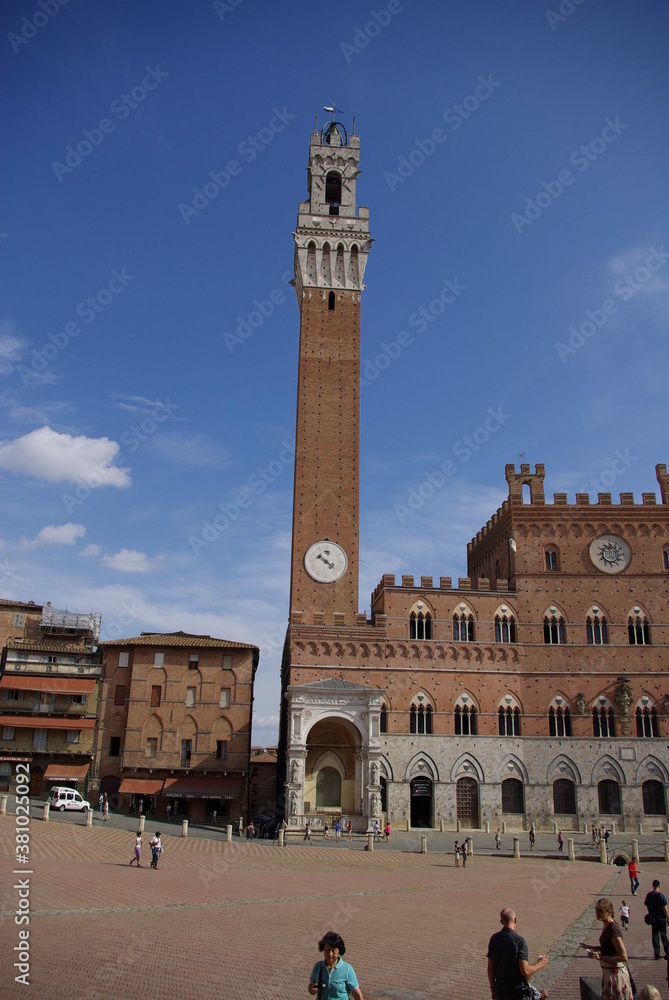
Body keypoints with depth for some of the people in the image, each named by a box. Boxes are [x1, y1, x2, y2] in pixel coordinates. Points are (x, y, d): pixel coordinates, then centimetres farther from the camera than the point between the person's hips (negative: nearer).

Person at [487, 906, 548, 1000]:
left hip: (500, 989, 5)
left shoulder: (494, 939, -2)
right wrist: (540, 964, -4)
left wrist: (493, 989, 17)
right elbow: (525, 971, -22)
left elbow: (490, 968, 4)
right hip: (518, 990, -5)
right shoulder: (520, 941, -20)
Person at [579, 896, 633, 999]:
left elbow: (623, 957, -27)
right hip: (608, 971, 10)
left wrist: (600, 957, -26)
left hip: (615, 973, -10)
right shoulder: (607, 925, 3)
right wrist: (590, 947, 12)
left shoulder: (613, 929, -26)